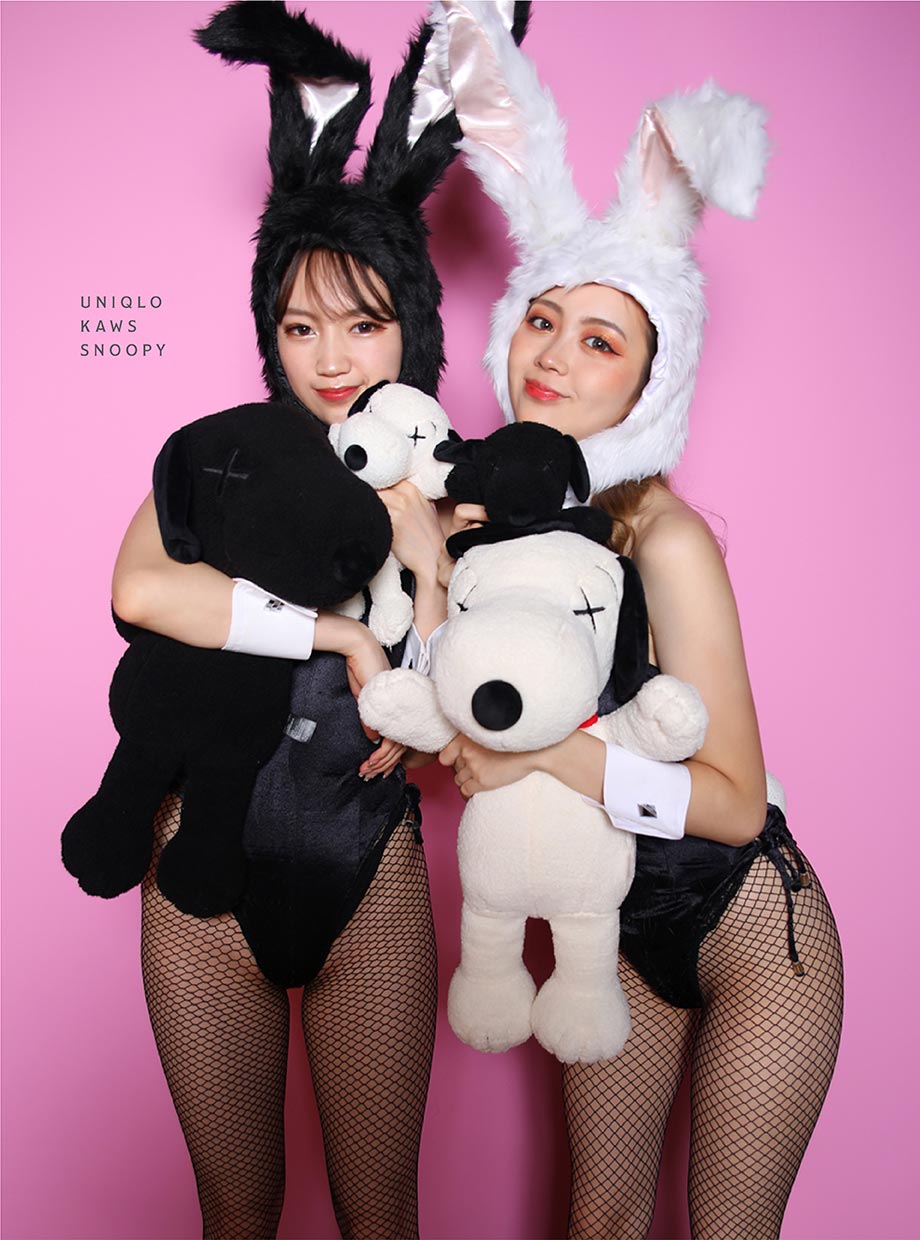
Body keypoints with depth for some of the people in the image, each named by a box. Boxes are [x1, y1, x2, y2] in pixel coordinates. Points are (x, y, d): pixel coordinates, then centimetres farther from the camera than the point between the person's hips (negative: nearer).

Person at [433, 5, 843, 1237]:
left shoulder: (664, 540, -25)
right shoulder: (488, 491, -8)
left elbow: (738, 800, -23)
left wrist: (566, 758, -34)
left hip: (749, 924, -4)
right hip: (611, 917, 5)